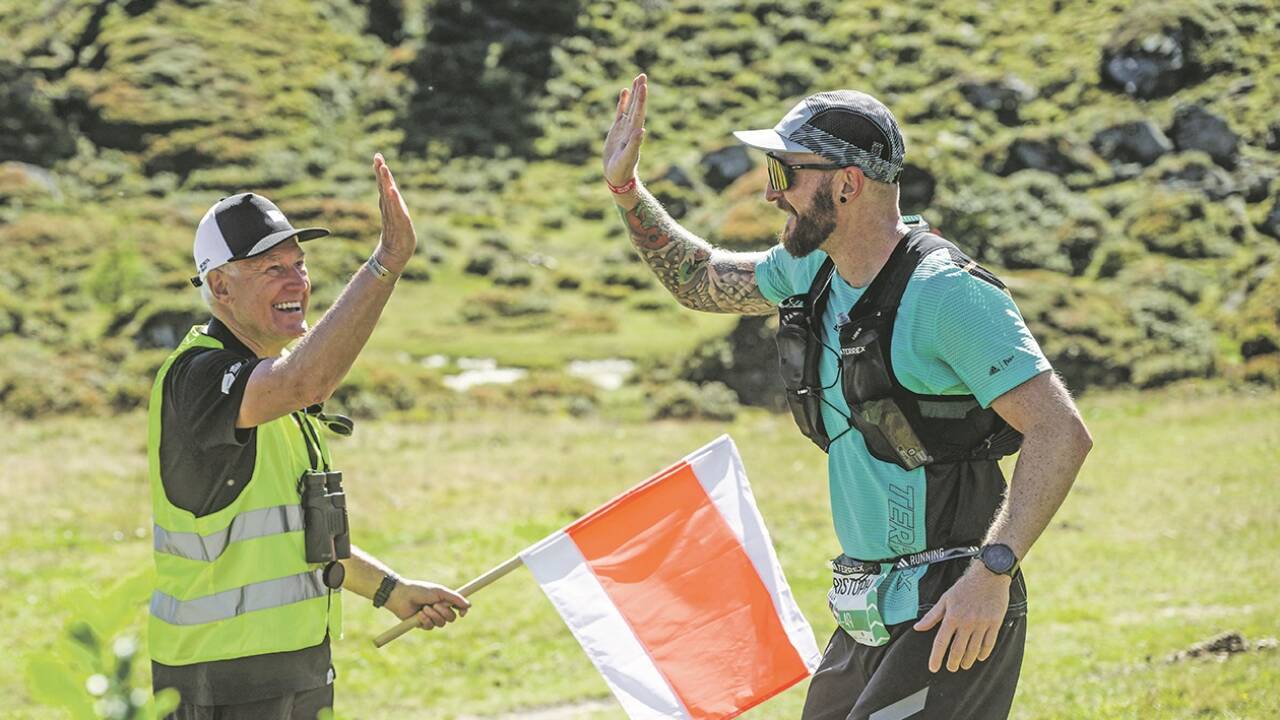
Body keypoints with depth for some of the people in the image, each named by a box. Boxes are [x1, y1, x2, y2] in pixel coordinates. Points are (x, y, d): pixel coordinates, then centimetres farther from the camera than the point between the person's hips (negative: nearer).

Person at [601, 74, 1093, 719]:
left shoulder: (947, 292, -19)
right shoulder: (813, 269, 7)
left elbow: (1062, 434, -23)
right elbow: (701, 282, 27)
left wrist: (992, 571, -31)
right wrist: (625, 189, 15)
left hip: (956, 617, -9)